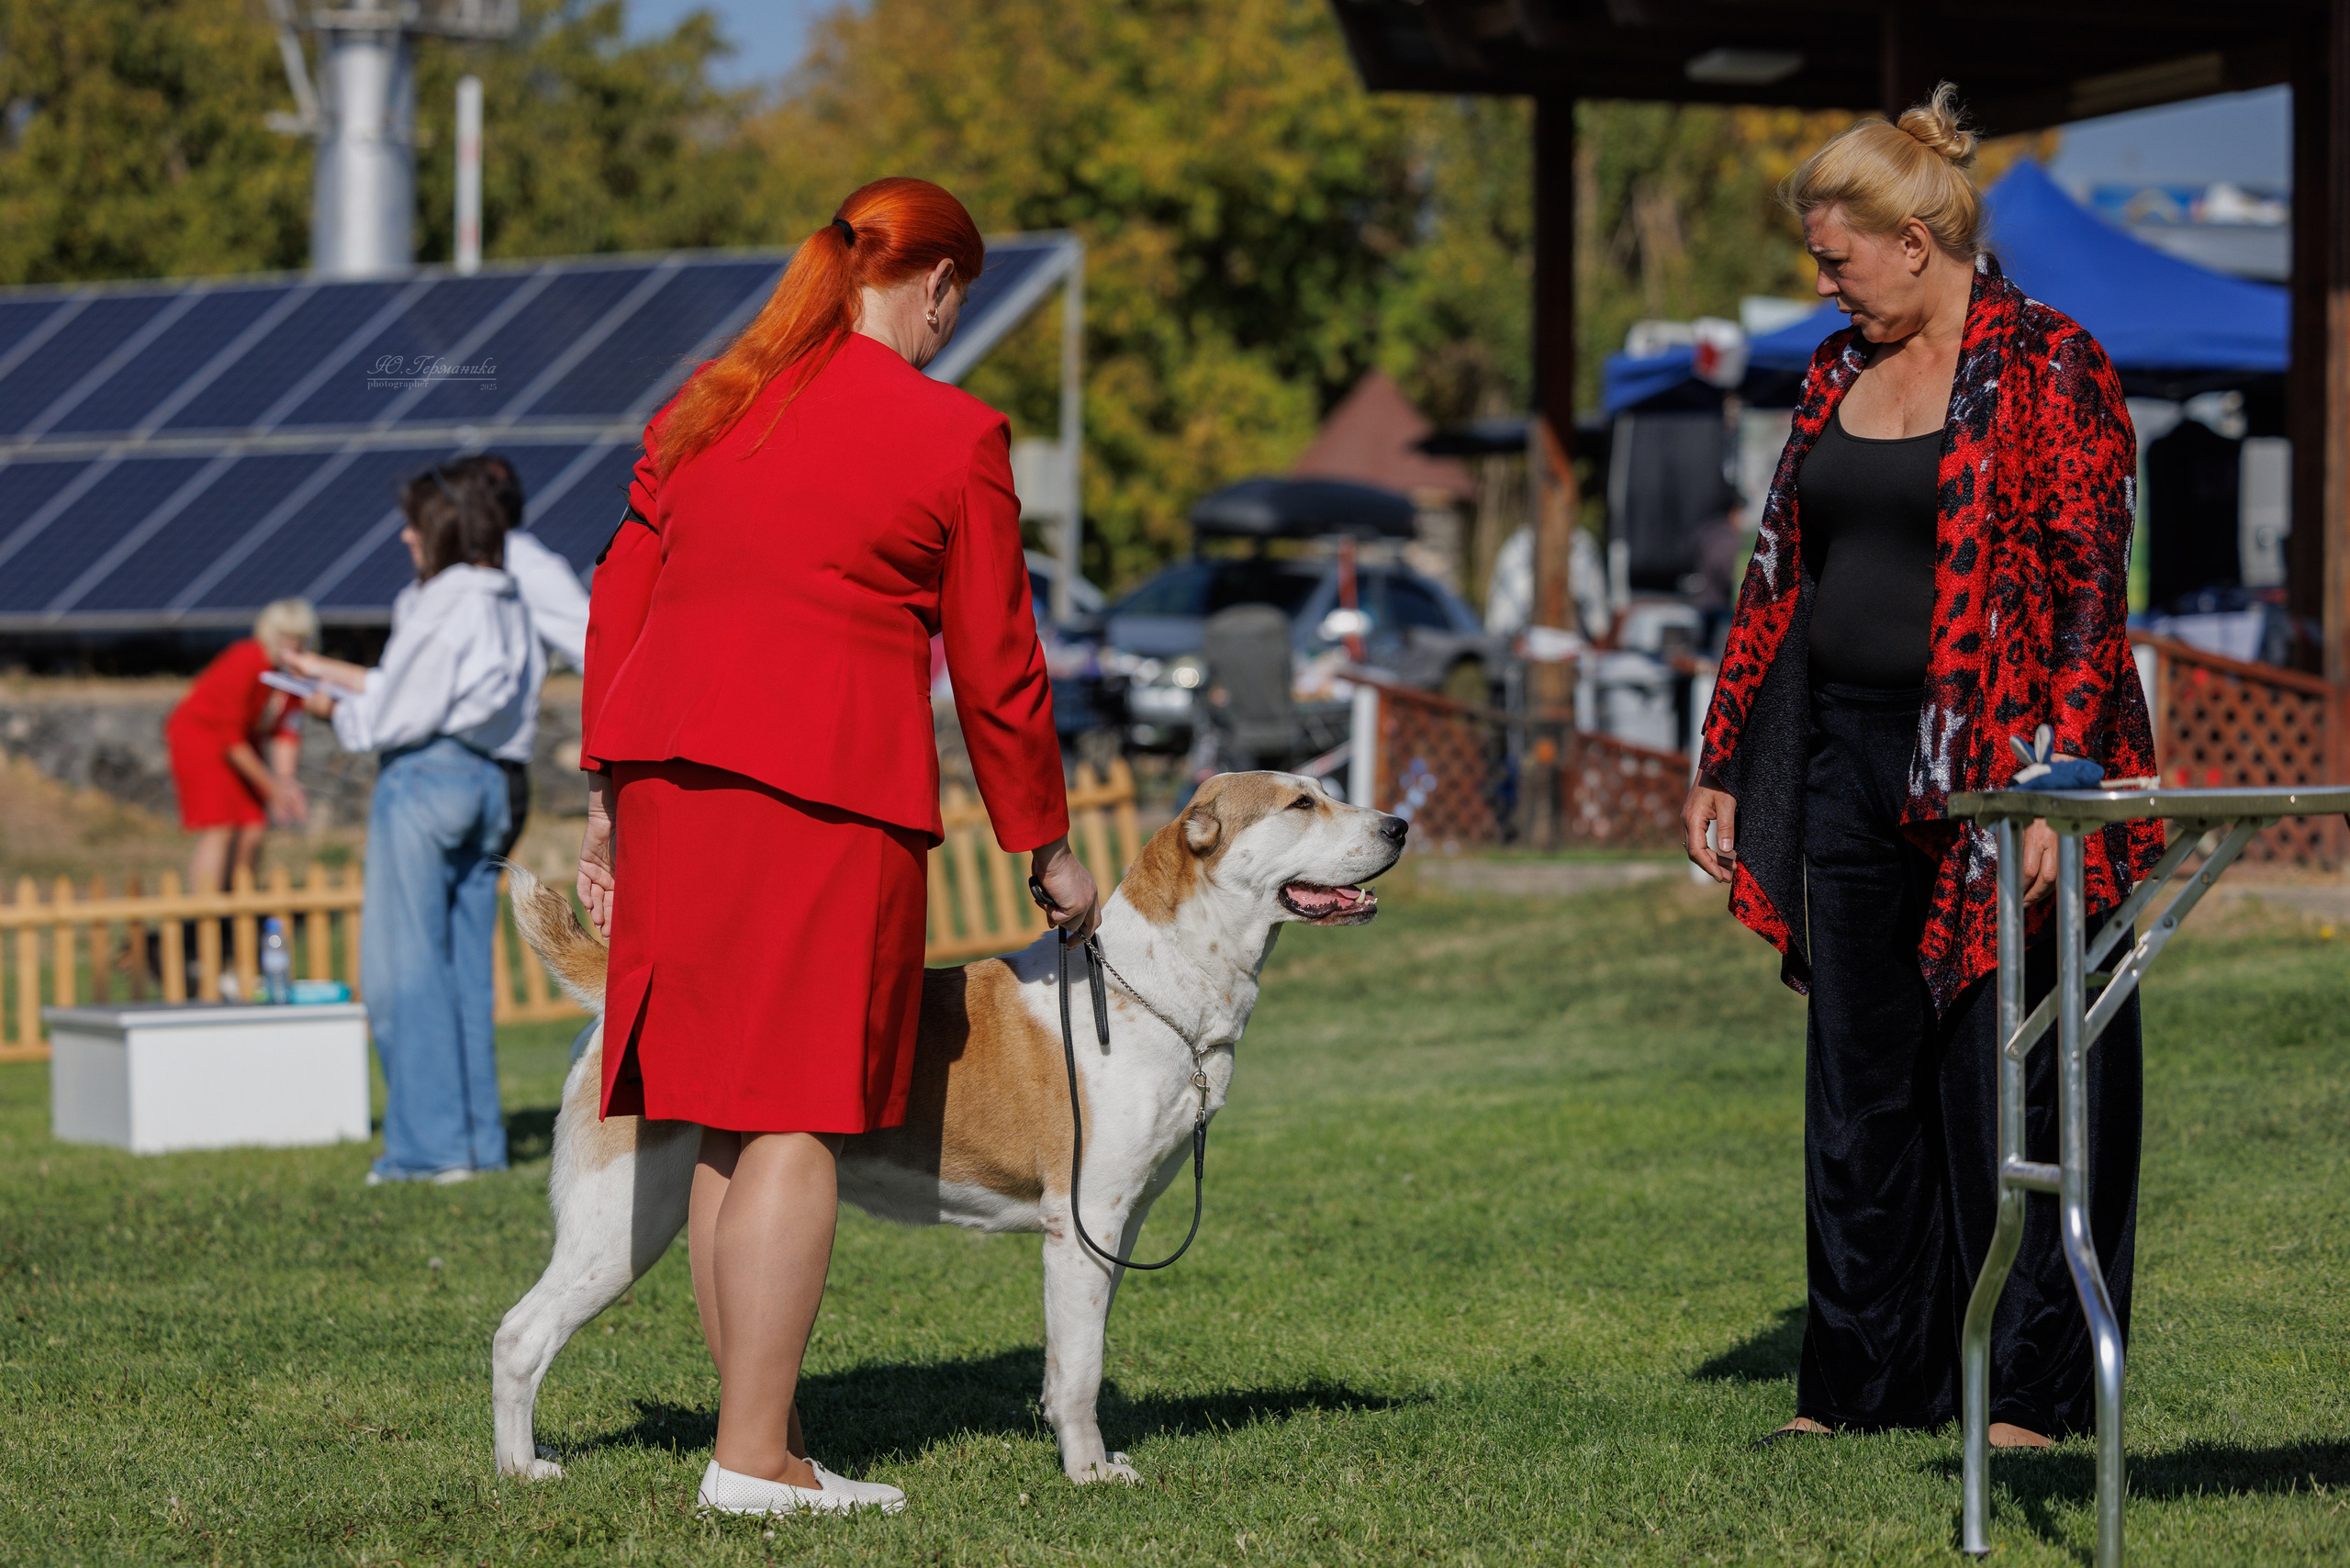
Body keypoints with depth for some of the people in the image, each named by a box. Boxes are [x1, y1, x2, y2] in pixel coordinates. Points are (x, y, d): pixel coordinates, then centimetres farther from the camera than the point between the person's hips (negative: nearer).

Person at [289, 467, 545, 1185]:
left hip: (424, 777, -9)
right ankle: (480, 1139, 11)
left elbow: (398, 716, -15)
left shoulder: (442, 606, -14)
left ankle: (432, 1143, -5)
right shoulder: (508, 606, 13)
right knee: (467, 968, 11)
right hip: (486, 782, 9)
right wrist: (334, 673, 25)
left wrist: (339, 709, 4)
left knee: (406, 965, -3)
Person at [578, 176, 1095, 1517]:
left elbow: (619, 599, 15)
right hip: (825, 786, -6)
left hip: (671, 774, 6)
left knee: (731, 1115, 10)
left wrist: (608, 791, 19)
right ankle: (752, 1458, -6)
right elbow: (997, 667, 2)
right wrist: (1048, 848, 11)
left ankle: (772, 1444, 14)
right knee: (799, 1116, -4)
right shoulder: (954, 438, 0)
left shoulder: (708, 406, 16)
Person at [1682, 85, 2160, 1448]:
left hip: (1988, 763, -7)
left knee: (2003, 1077, -2)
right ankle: (1868, 1377, 18)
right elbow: (1781, 571, 18)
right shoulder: (1840, 374, 14)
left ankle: (2032, 1388, 7)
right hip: (1847, 760, 7)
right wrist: (1725, 760, 15)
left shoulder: (2048, 368, -8)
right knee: (1858, 1079, 10)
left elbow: (2090, 590, -13)